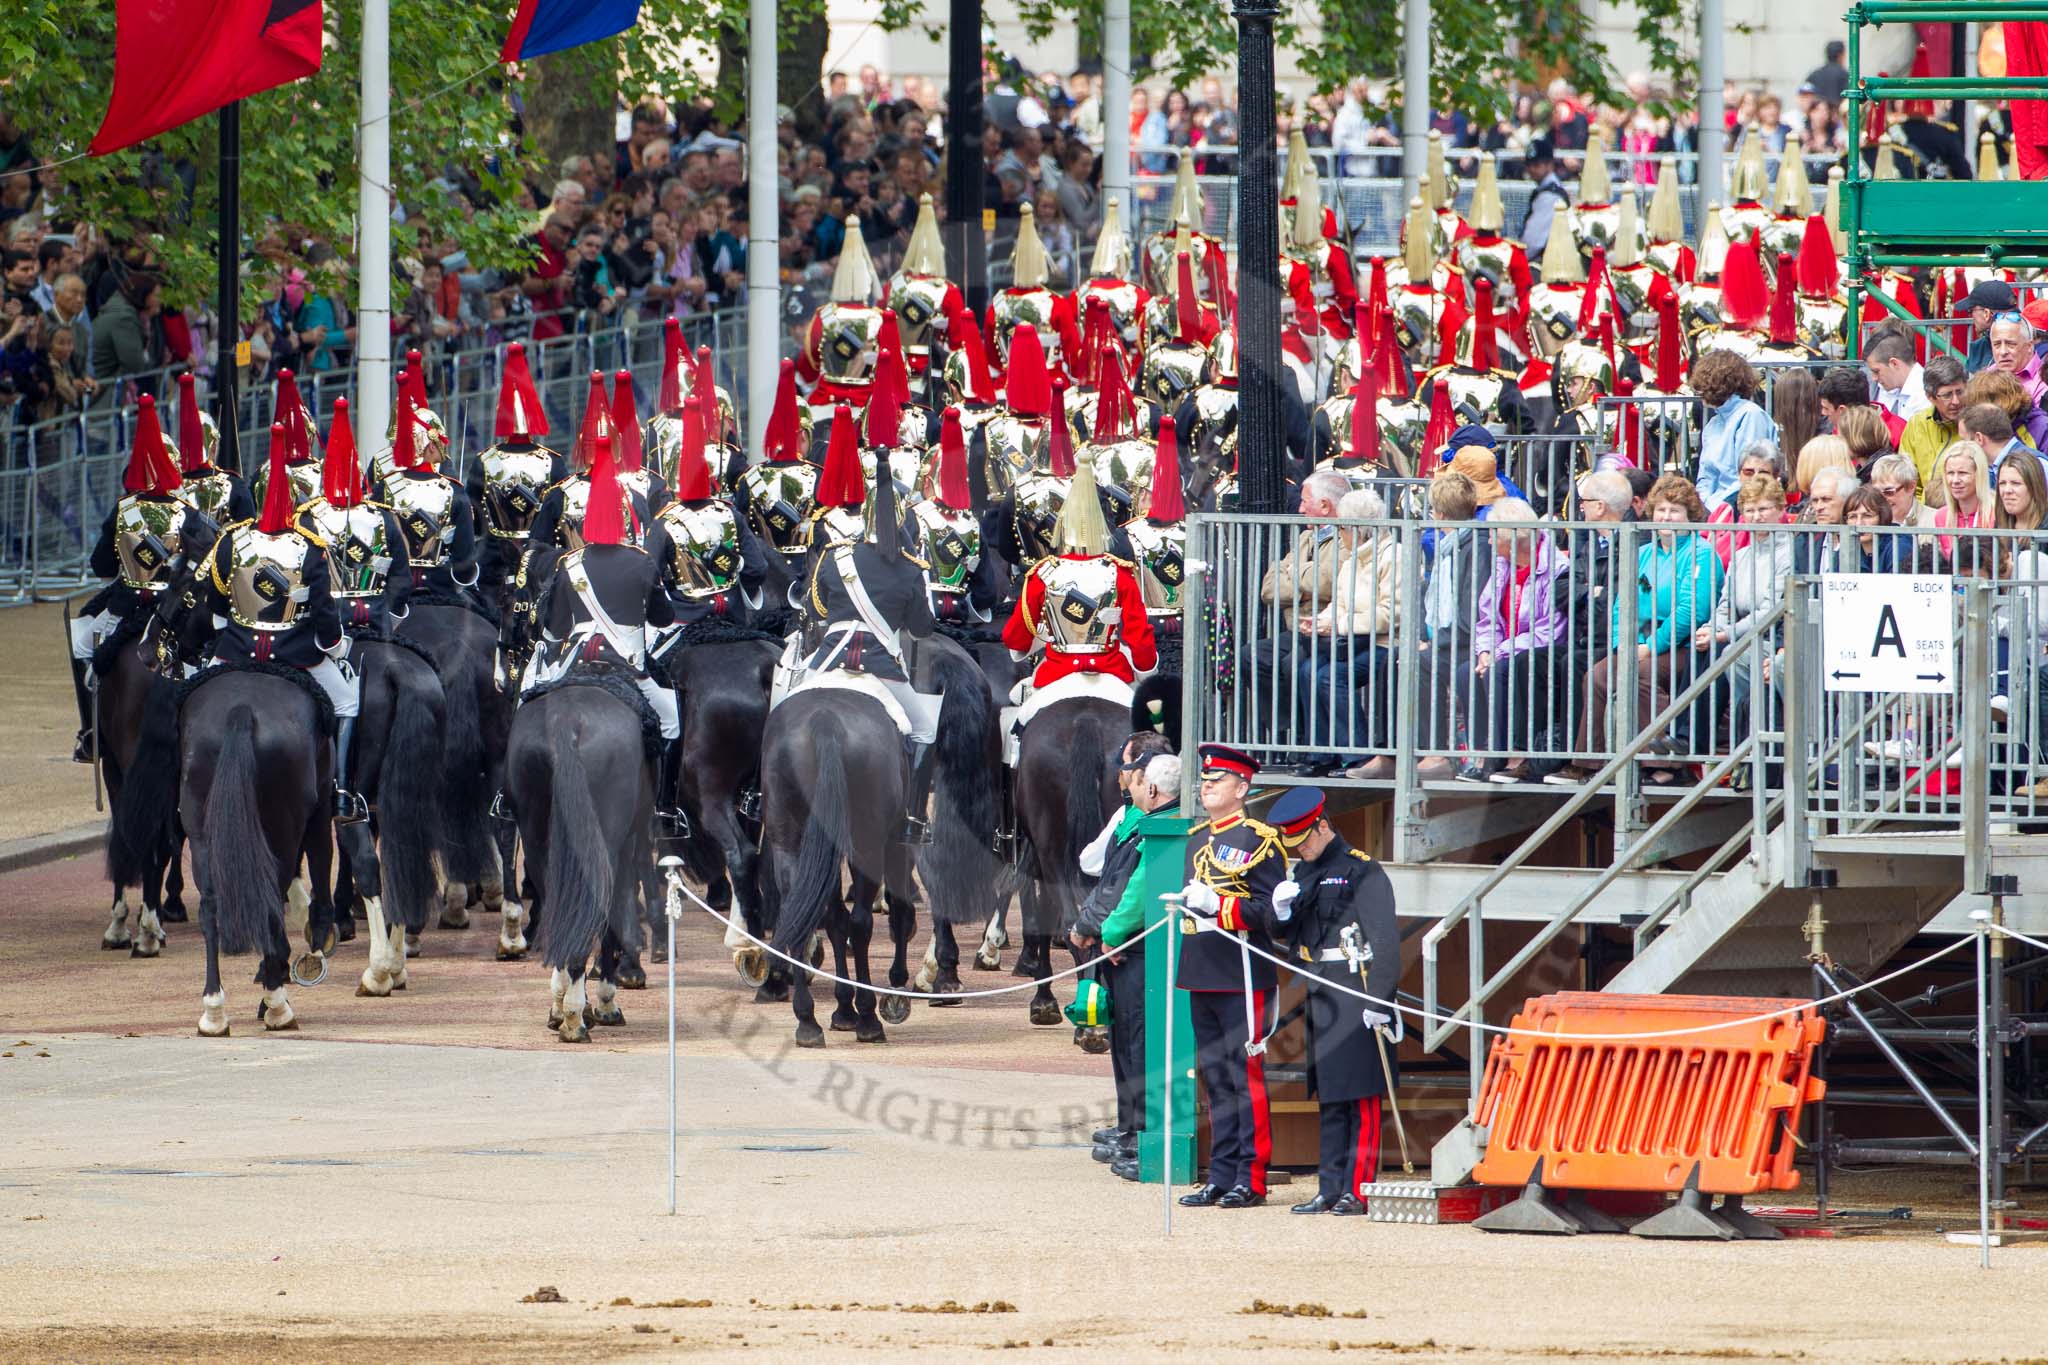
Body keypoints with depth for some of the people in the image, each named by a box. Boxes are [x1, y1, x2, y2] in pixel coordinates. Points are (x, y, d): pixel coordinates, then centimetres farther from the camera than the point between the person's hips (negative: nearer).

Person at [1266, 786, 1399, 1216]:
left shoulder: (1362, 872, -8)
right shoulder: (1303, 875, 15)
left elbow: (1385, 939, -12)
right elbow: (1293, 938, 18)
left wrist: (1379, 1001, -17)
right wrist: (1284, 910, -4)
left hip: (1357, 997, -8)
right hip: (1321, 1000, 8)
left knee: (1362, 1099, -5)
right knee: (1328, 1099, 10)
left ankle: (1356, 1191, -5)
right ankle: (1329, 1189, 14)